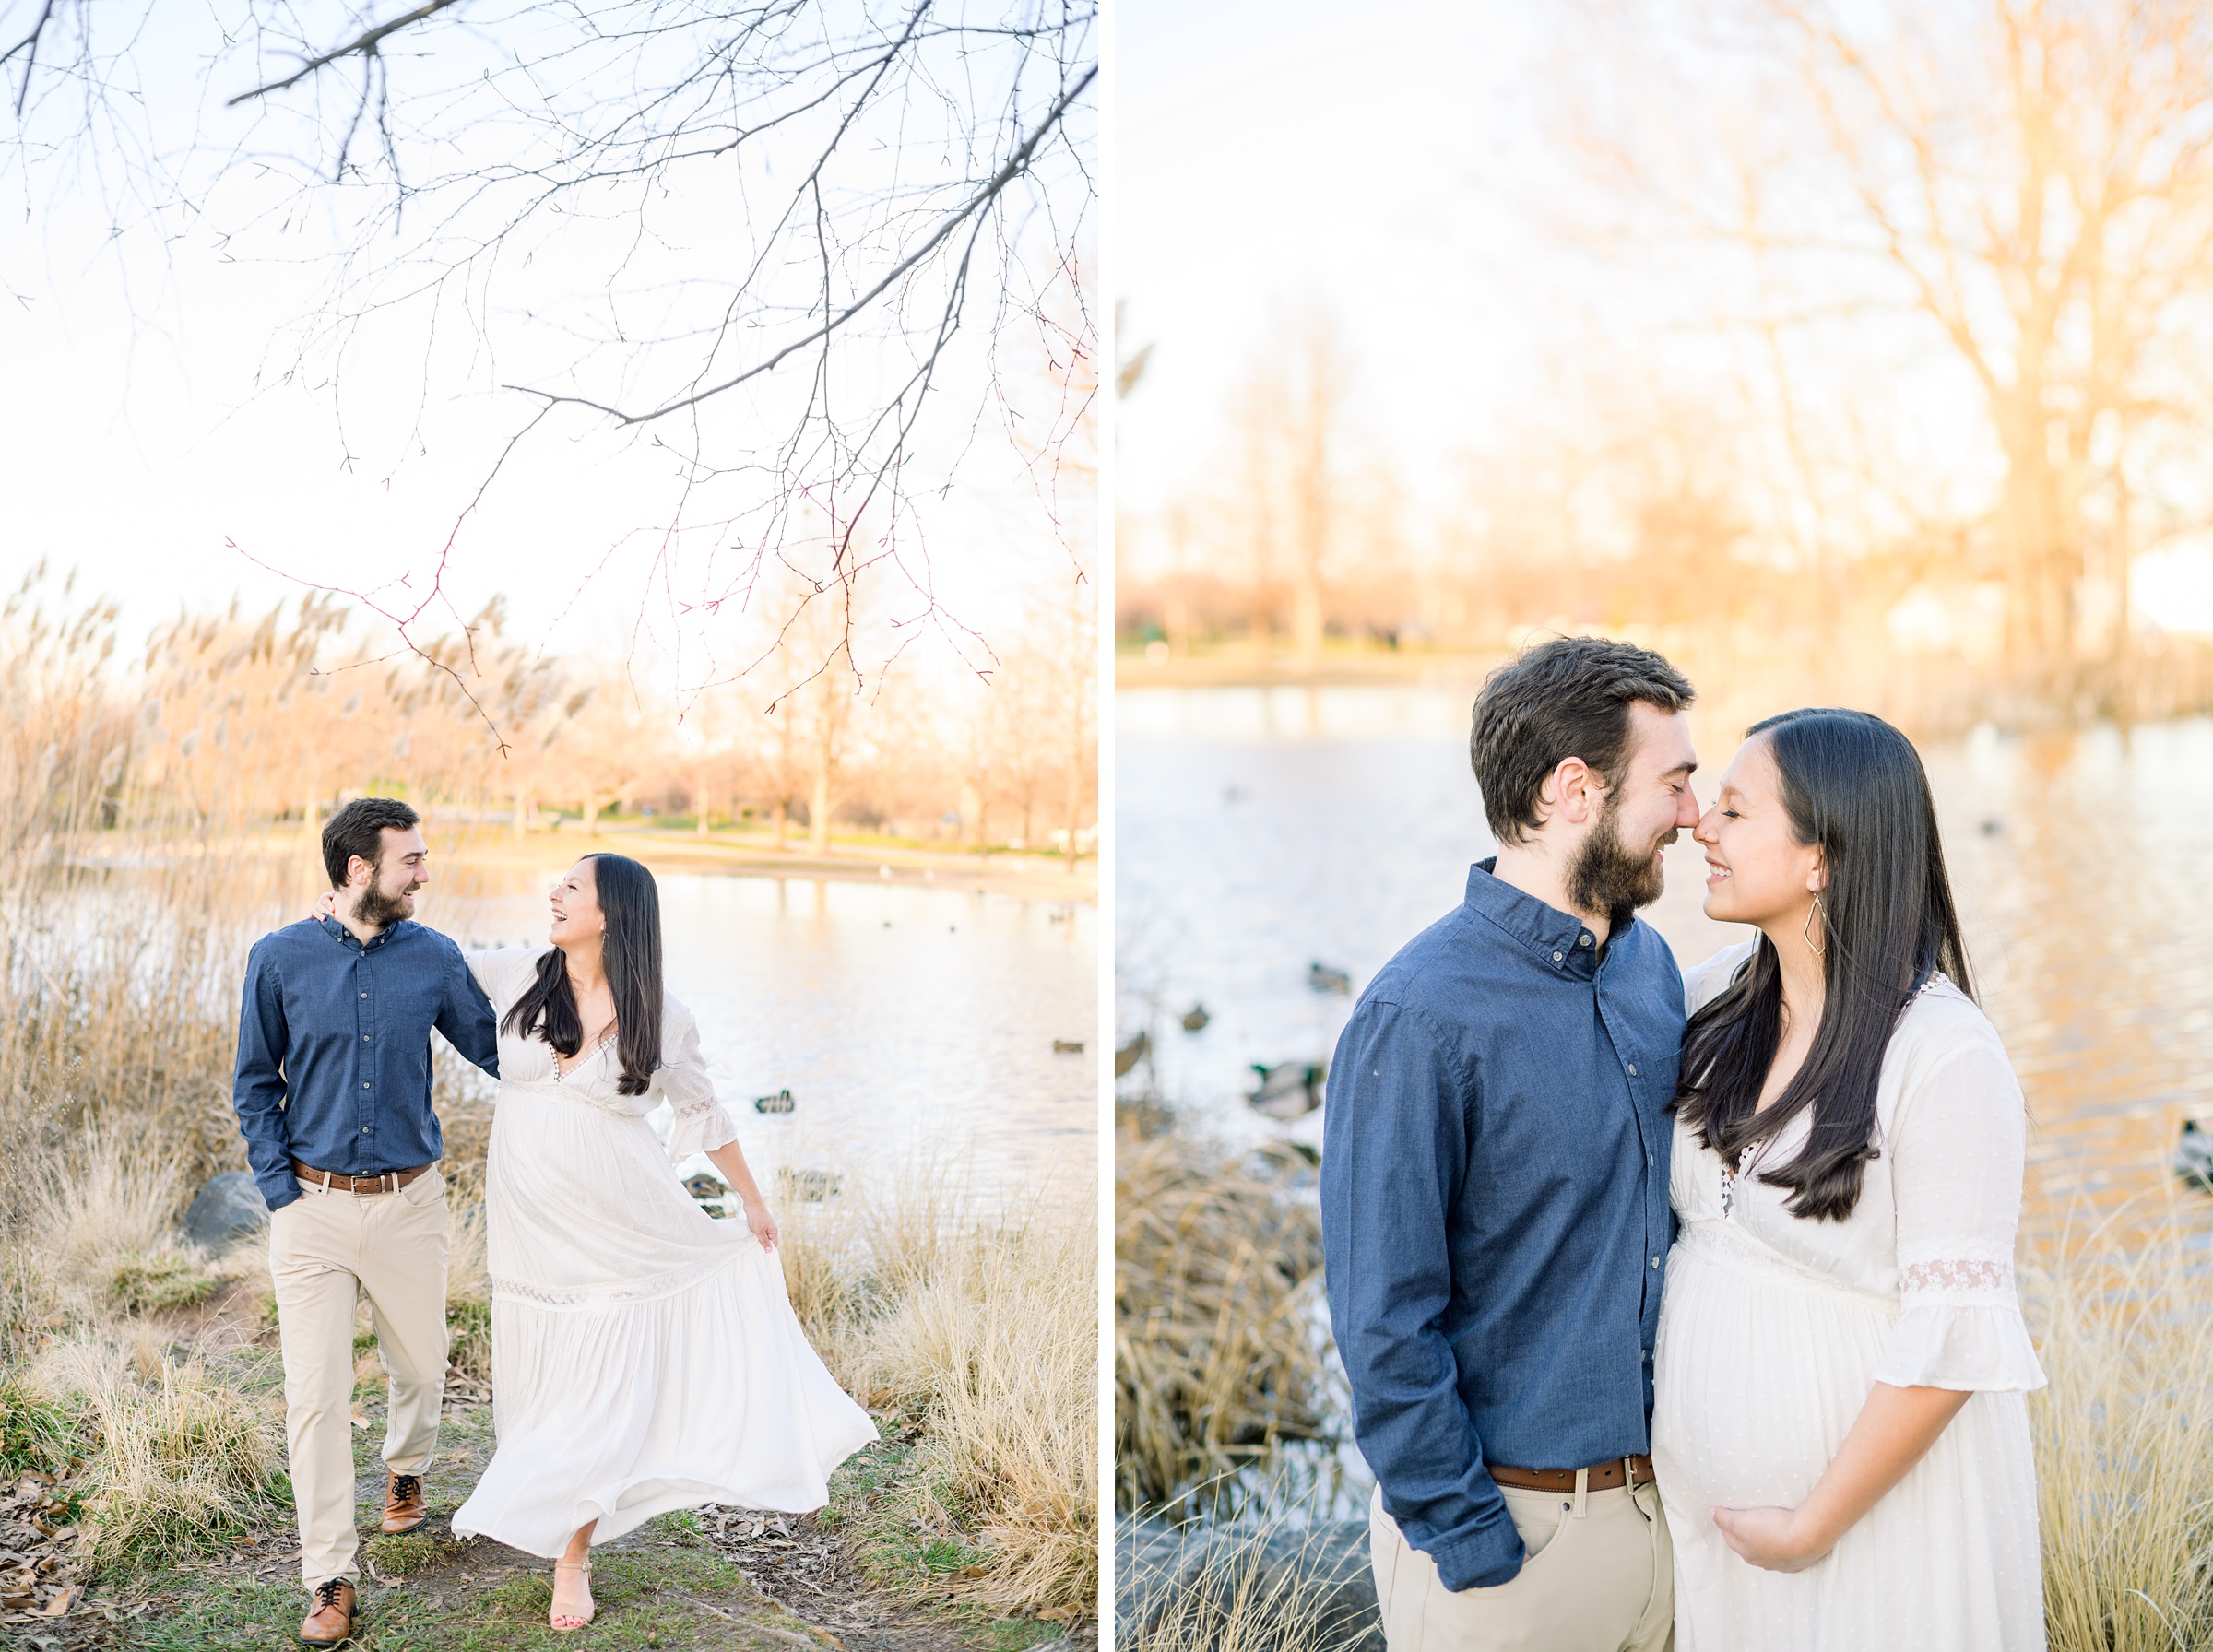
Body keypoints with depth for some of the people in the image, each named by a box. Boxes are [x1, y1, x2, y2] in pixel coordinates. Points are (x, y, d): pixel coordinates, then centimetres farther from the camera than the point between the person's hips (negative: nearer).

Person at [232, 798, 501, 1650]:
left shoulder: (433, 958, -1)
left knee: (419, 1364, 15)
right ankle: (330, 1580, 7)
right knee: (316, 1394, -4)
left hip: (408, 1202, 2)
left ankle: (406, 1469, 48)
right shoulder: (280, 959, -4)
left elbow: (495, 1051, 9)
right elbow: (254, 1085, 2)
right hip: (313, 1205, -2)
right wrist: (280, 1191, -5)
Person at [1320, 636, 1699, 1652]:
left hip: (1660, 1487, 7)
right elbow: (1382, 1317, -19)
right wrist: (1469, 1545, -16)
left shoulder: (1651, 964, 3)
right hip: (1515, 1524, -7)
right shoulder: (1420, 1017, -21)